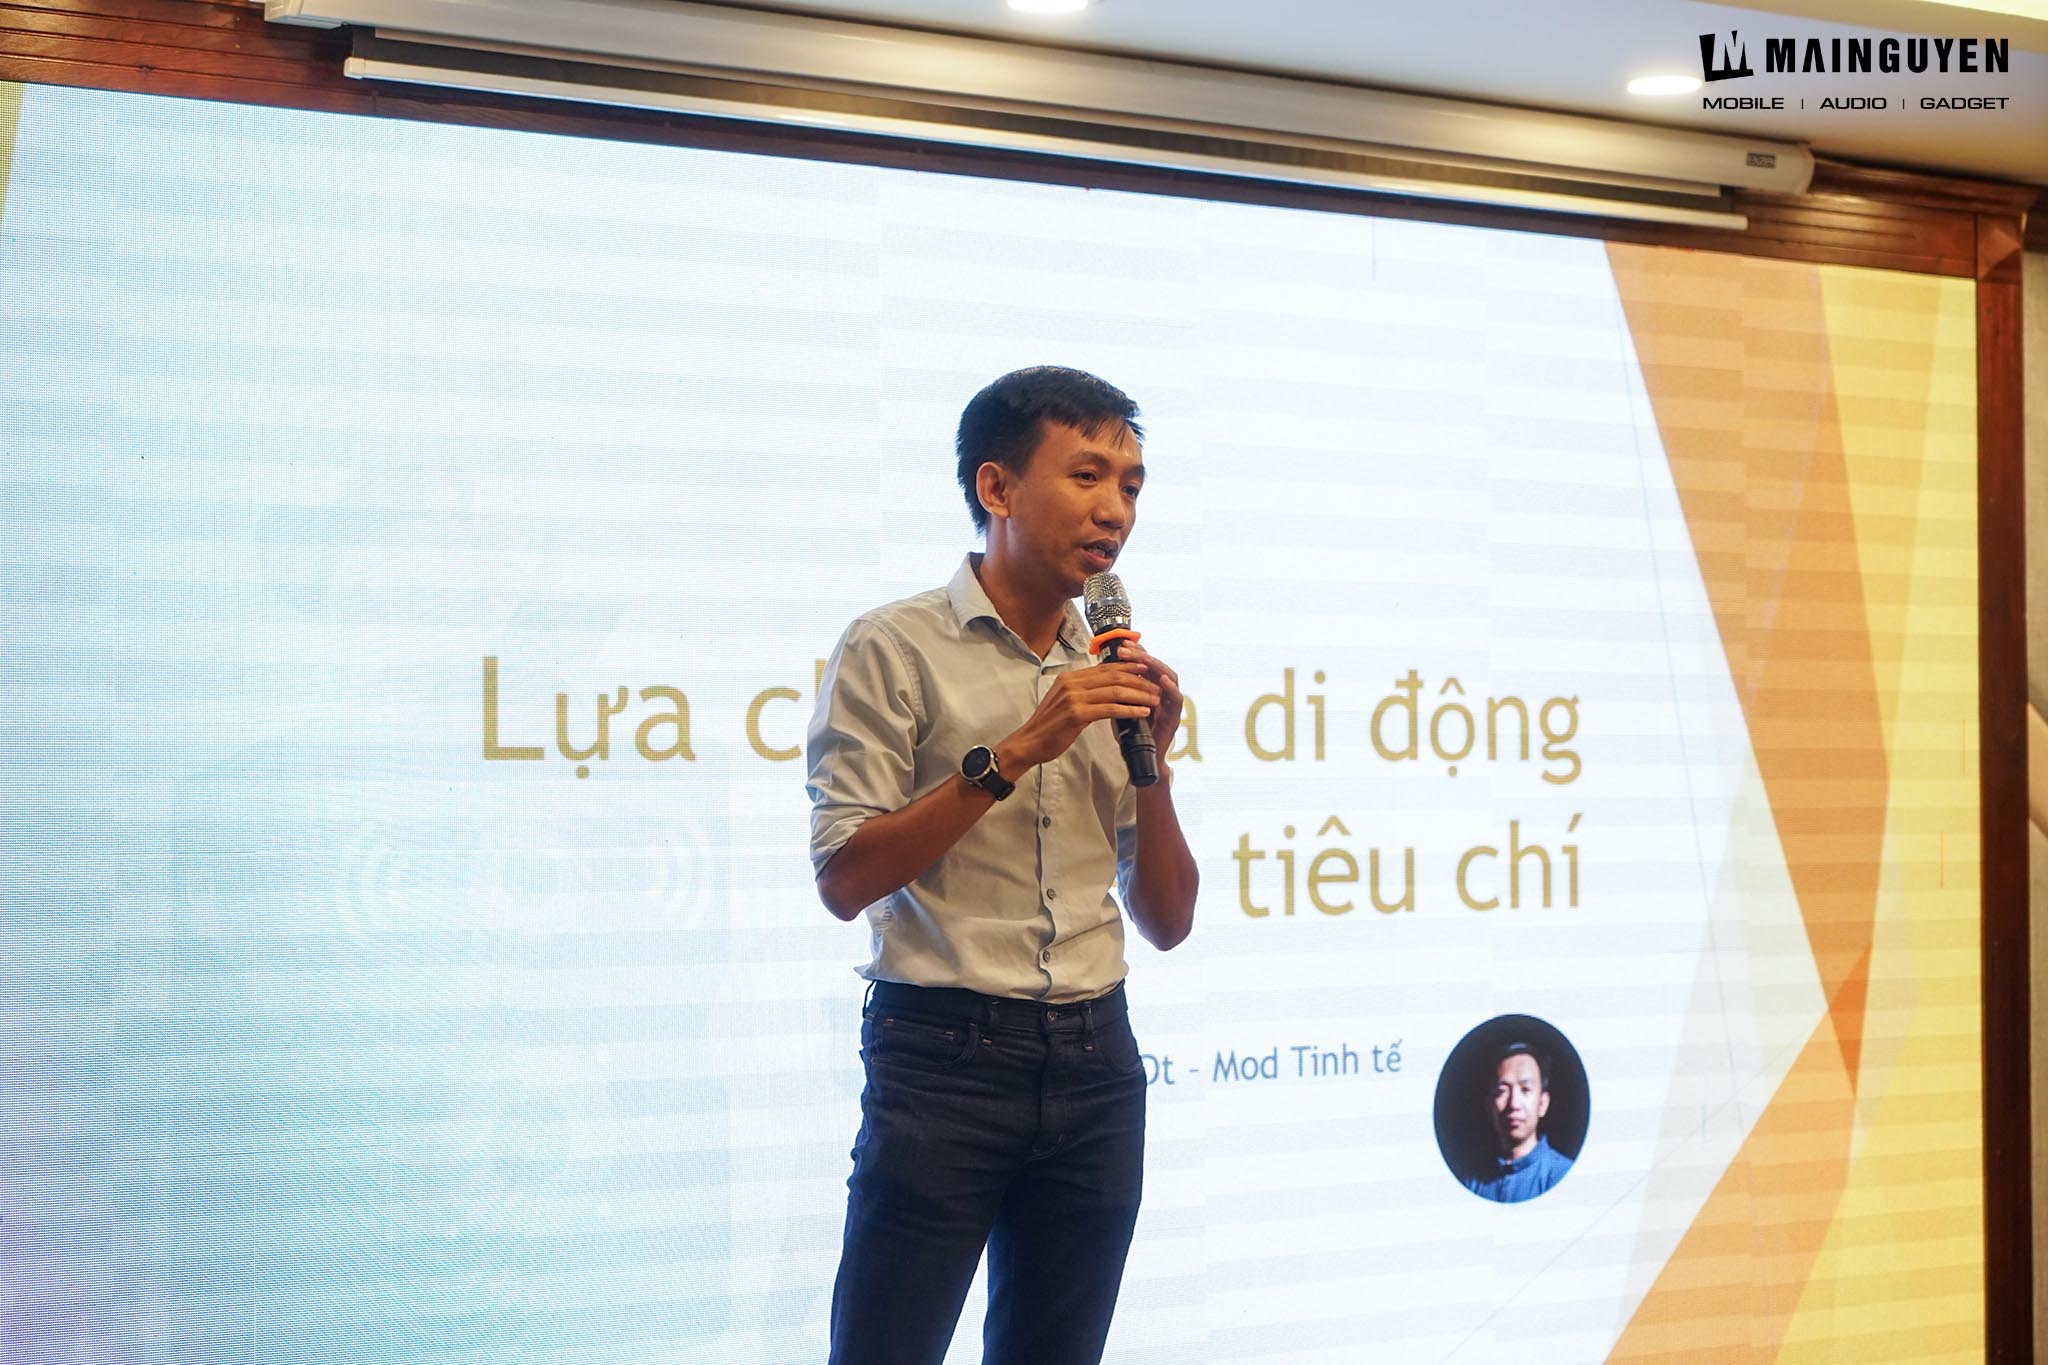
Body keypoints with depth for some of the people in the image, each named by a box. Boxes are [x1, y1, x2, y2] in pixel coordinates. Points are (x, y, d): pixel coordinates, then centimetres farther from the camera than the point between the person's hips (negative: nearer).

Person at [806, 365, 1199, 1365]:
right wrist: (1015, 753, -17)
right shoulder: (895, 648, -3)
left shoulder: (1113, 673, 13)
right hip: (941, 1054, -5)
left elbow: (1167, 923, 12)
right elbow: (843, 878, -13)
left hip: (1094, 1059, 5)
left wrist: (1153, 759, -3)